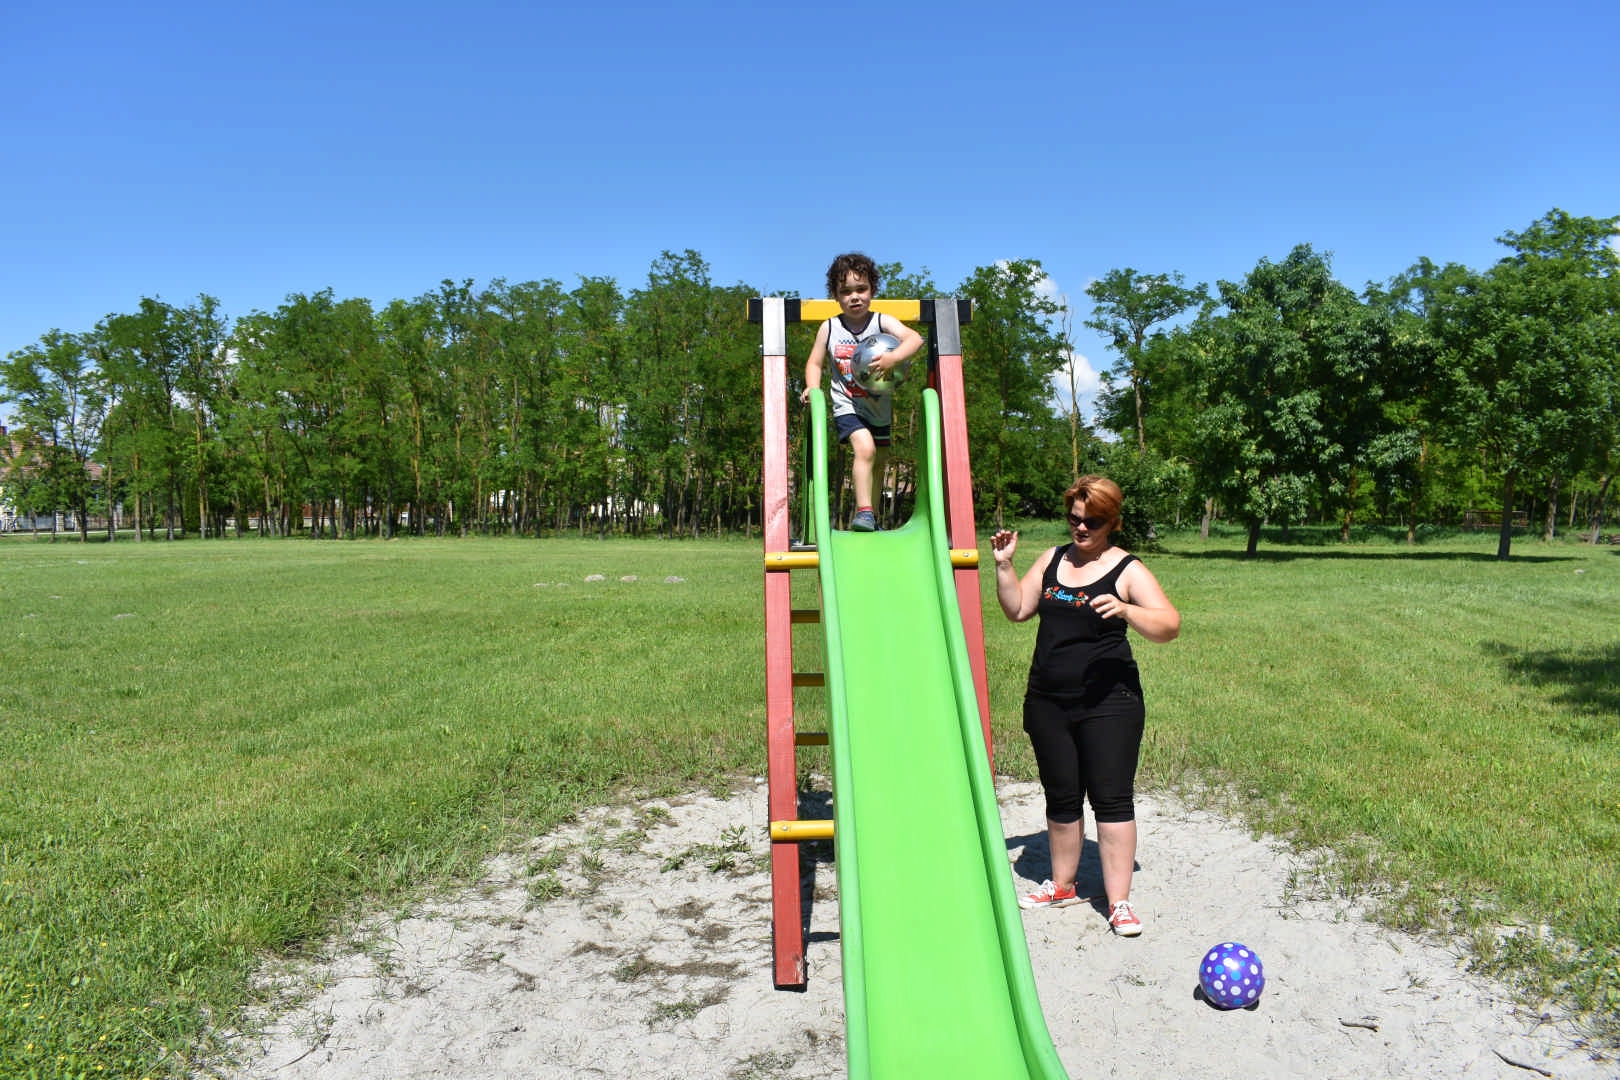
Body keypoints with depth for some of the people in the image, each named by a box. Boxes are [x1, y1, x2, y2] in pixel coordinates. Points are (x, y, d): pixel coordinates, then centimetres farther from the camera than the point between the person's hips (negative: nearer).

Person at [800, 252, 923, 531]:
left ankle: (870, 514, 36)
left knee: (879, 462, 16)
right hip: (847, 406, -3)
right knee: (865, 448, -28)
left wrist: (894, 357, -43)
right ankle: (863, 511, -25)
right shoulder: (829, 328, -4)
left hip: (881, 408, 3)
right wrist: (812, 387, -15)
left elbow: (915, 338, -24)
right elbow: (814, 362, 5)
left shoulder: (883, 322, -8)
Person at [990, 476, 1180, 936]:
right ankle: (1062, 885, 31)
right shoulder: (1052, 559, 10)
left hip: (1108, 704, -5)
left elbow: (1170, 625, -14)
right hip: (1048, 703, 5)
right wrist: (1004, 565, -1)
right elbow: (1017, 609, 12)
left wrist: (1126, 610, -31)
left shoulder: (1127, 569, -5)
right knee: (1061, 796, 15)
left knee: (1112, 798, -3)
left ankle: (1119, 902, 8)